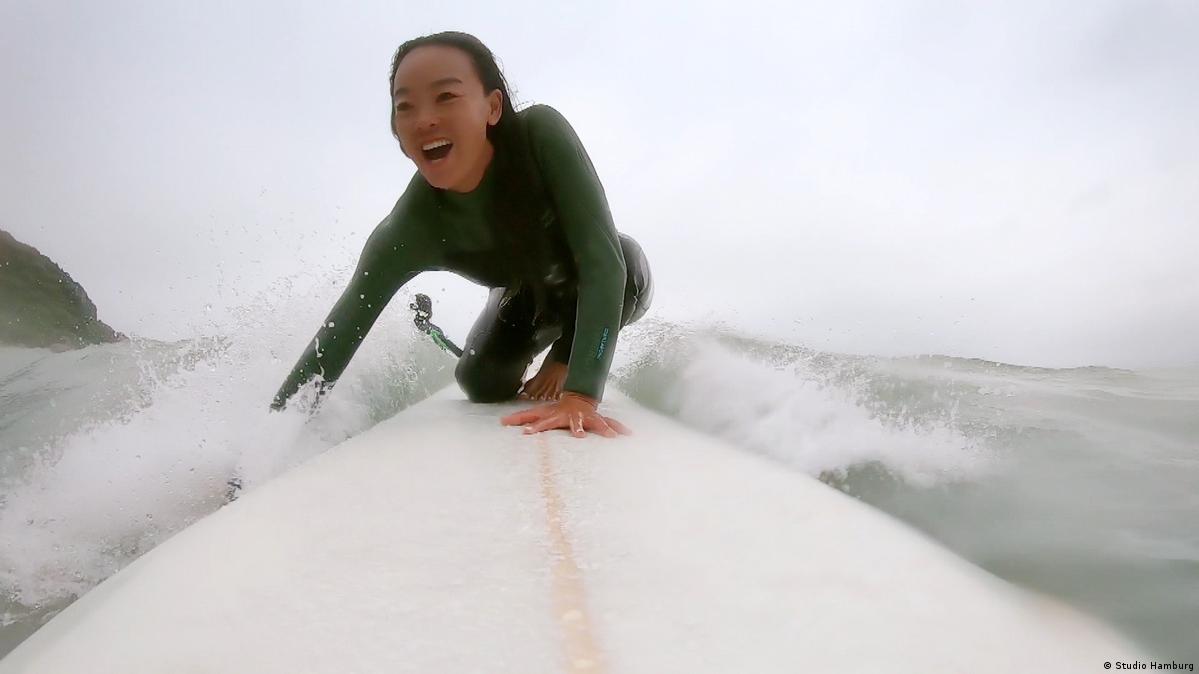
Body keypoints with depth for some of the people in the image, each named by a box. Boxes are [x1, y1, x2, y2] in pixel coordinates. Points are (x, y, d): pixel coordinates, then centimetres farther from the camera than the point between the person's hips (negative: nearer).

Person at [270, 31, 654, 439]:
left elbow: (604, 260, -44)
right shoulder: (407, 234, -32)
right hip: (526, 299, 3)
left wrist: (581, 394, -54)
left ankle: (565, 358, -2)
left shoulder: (540, 133, -37)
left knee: (628, 262, -33)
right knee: (482, 385, -13)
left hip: (607, 291, -2)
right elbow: (334, 343, -29)